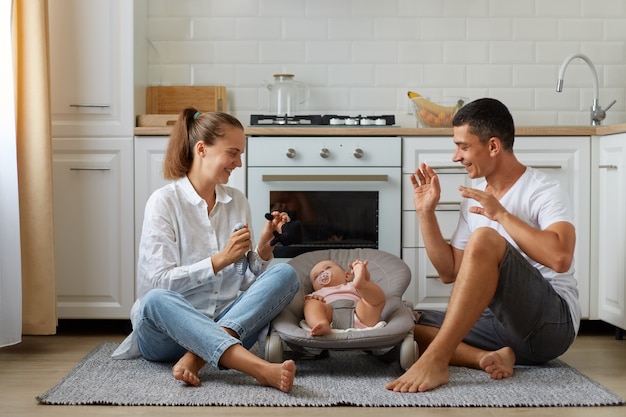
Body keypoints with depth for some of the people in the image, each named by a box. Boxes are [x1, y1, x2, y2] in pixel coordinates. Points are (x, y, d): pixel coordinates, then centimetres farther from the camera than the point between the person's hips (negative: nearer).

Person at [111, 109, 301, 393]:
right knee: (155, 300, -37)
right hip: (168, 328, -4)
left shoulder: (237, 202, 11)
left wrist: (263, 249, -8)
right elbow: (160, 282, -12)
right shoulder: (164, 201, -4)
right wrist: (220, 259, -18)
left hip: (229, 326, 4)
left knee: (285, 274, -17)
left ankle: (198, 356, -33)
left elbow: (246, 281, 10)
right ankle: (262, 369, -50)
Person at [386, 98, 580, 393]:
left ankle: (434, 362, -34)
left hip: (554, 321, -7)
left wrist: (500, 214, -20)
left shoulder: (545, 191, -8)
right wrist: (426, 213, 5)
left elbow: (560, 257, -26)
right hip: (502, 323, 8)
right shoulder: (473, 201, 13)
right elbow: (449, 272, 13)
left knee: (484, 238, -31)